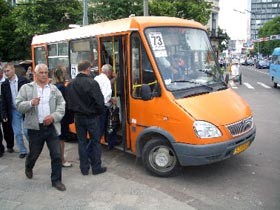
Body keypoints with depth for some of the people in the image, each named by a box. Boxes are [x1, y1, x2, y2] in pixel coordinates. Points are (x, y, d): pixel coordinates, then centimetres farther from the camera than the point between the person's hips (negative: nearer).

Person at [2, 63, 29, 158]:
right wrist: (4, 114, 1)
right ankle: (22, 151, 19)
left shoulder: (24, 80, -7)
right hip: (14, 111, 3)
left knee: (27, 132, -1)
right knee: (17, 133, 7)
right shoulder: (4, 84, 3)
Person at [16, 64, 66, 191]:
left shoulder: (54, 89, 6)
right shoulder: (26, 88, 1)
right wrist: (31, 103, -25)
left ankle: (56, 180, 17)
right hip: (35, 127, -1)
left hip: (52, 127, 1)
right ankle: (28, 167, 51)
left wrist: (53, 116, -15)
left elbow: (62, 106, 1)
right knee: (34, 153, 17)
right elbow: (19, 105, -6)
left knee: (56, 155, 0)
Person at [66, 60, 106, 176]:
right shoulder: (92, 83, -18)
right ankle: (96, 168, 16)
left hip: (78, 117, 5)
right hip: (92, 117, -5)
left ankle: (84, 168, 20)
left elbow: (69, 101, 6)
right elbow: (99, 101, -18)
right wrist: (99, 112, 1)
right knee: (95, 142, 9)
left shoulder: (70, 84, 1)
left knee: (82, 142, 14)